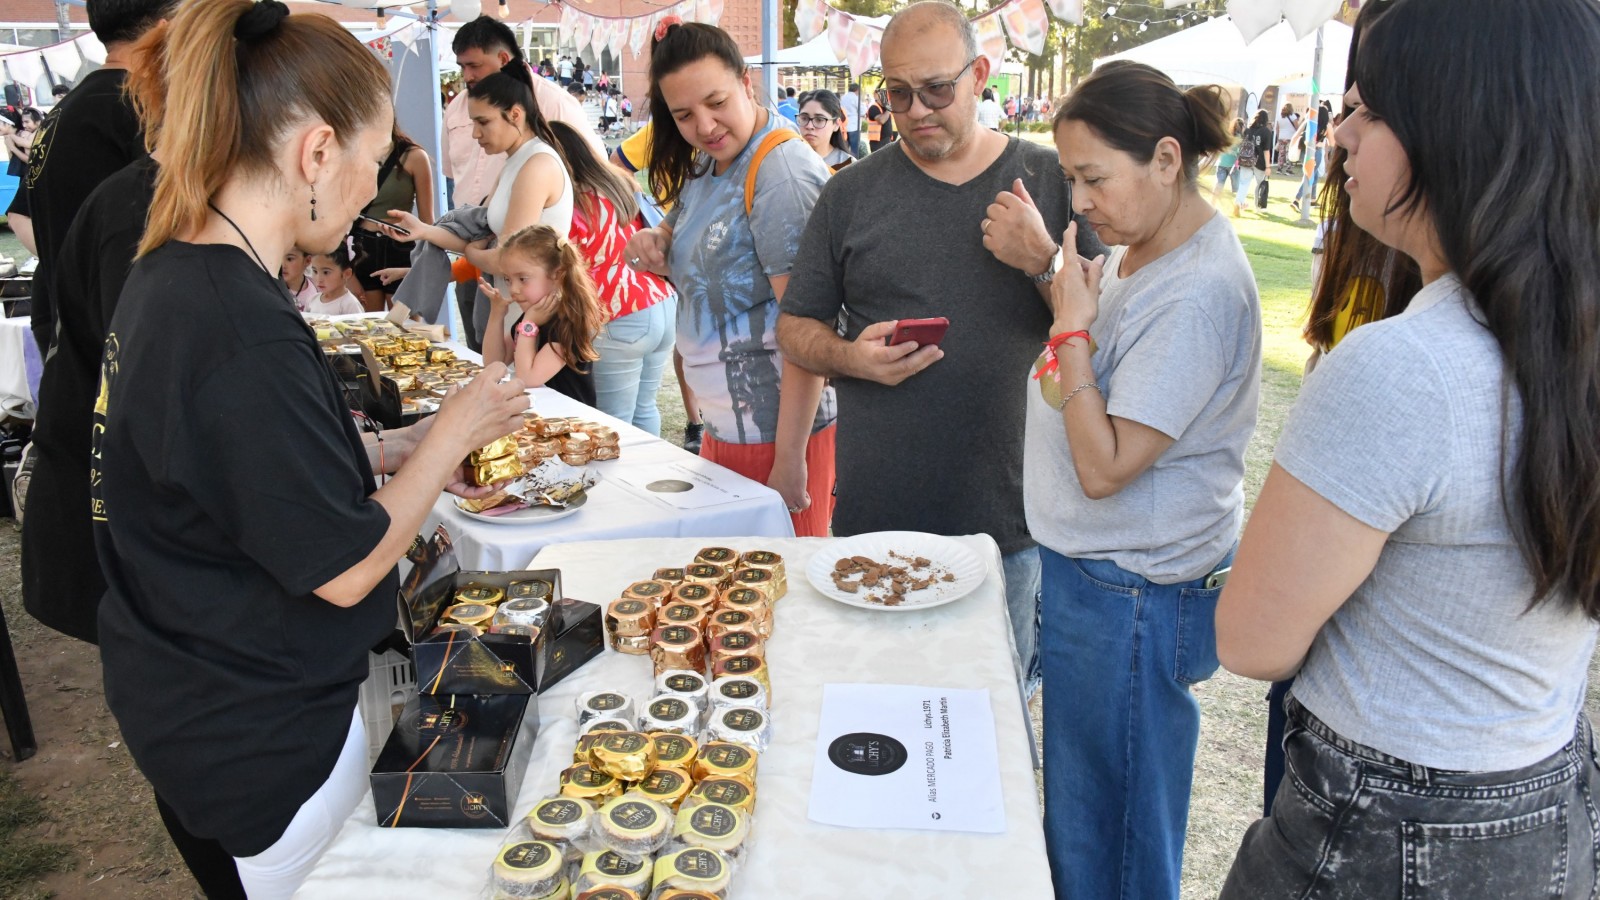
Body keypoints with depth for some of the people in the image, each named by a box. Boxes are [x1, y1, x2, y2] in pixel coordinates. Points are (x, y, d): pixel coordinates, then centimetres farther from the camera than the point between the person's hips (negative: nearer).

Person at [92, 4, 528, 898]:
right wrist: (453, 432, -13)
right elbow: (346, 570, -24)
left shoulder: (172, 276, -1)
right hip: (263, 737, -9)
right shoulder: (244, 334, -31)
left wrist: (403, 450, 4)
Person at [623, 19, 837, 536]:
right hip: (723, 426, 9)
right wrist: (657, 246, 1)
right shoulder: (706, 162, 9)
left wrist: (790, 458, -22)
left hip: (778, 433, -9)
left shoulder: (782, 173, -19)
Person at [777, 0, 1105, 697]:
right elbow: (795, 329, 7)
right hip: (875, 515, 1)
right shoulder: (852, 193, 4)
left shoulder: (1052, 182, 2)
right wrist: (850, 357, -13)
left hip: (1010, 519, 0)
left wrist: (1045, 262, -15)